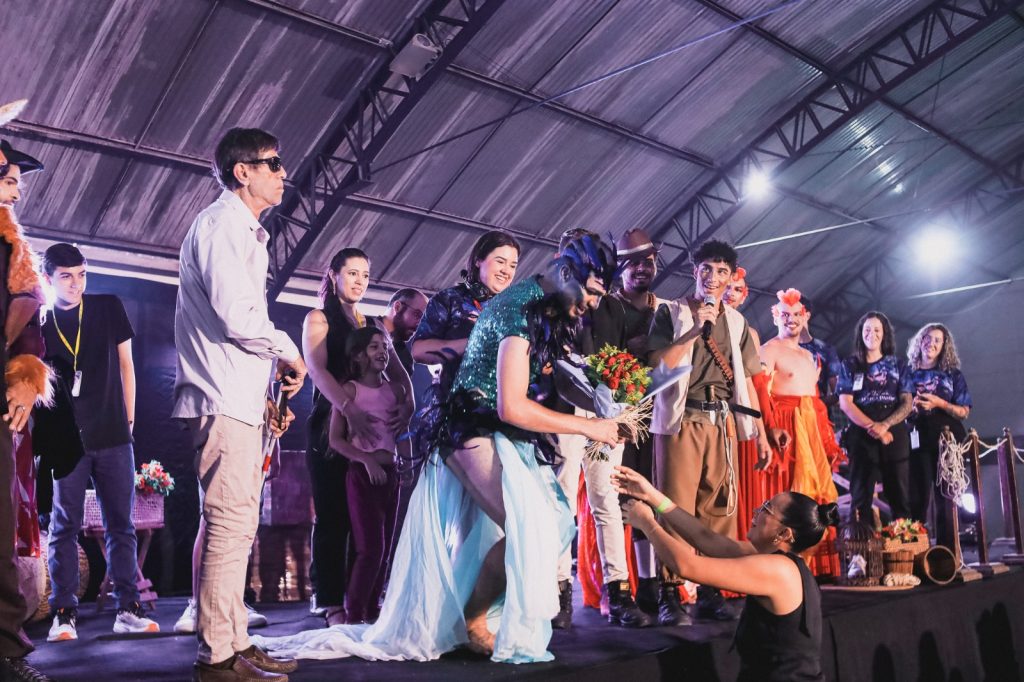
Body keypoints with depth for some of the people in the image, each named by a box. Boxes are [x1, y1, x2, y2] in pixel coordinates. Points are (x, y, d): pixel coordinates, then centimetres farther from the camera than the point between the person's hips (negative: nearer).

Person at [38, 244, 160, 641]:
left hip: (113, 437, 1)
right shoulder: (40, 324, 4)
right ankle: (64, 614, 6)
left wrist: (129, 417, 7)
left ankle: (128, 609, 8)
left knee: (121, 526, 4)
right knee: (64, 527, 1)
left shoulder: (109, 308, 6)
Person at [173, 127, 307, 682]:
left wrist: (271, 371, 15)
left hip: (243, 400, 11)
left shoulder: (246, 233, 23)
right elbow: (238, 315, -20)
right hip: (222, 400, -11)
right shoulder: (222, 223, -9)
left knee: (235, 526, 12)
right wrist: (289, 352, -6)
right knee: (229, 524, -9)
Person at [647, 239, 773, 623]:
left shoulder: (737, 322, 18)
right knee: (676, 507, -8)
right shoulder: (671, 313, 5)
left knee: (718, 507, 2)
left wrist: (760, 433, 14)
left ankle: (710, 591, 9)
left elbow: (745, 381, 18)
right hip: (681, 419, -4)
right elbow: (658, 364, -7)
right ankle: (670, 594, -4)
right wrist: (696, 328, -11)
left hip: (722, 422, 4)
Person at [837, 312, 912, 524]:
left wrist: (885, 425, -11)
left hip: (895, 435, 1)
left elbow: (908, 403, 6)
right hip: (862, 436, -1)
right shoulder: (850, 365, 10)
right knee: (861, 497, -4)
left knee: (900, 497, -3)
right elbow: (845, 403, -1)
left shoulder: (896, 365, 14)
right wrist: (872, 427, -13)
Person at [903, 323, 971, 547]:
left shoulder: (953, 375, 9)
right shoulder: (908, 373, 10)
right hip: (918, 441, 0)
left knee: (945, 498, -1)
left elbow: (964, 411, 2)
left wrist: (939, 404, -12)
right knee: (917, 497, -4)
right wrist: (912, 407, -10)